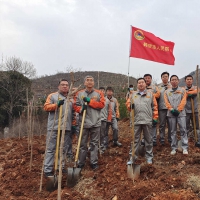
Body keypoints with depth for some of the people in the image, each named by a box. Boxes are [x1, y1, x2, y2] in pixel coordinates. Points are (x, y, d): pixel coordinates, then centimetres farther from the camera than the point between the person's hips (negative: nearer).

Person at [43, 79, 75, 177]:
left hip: (67, 128, 5)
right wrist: (57, 104, -20)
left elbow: (73, 113, 19)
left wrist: (74, 124, 12)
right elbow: (46, 107, -6)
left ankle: (61, 167, 22)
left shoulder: (71, 99, 17)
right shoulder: (52, 96, 4)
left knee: (64, 149, 10)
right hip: (54, 127, -4)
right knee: (51, 149, -1)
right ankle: (48, 170, 4)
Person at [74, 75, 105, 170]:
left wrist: (90, 101, -12)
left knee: (94, 143, 7)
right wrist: (81, 109, -18)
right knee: (82, 144, 7)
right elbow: (75, 106, 3)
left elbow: (102, 104, -6)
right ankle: (80, 163, 17)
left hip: (96, 123, 0)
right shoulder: (79, 94, 6)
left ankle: (94, 162, 17)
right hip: (84, 123, 0)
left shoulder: (99, 93, 5)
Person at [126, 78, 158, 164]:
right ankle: (133, 157, 14)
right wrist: (130, 106, -14)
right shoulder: (133, 94, 11)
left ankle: (149, 156, 20)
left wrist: (155, 118, 0)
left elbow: (154, 106, 6)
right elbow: (128, 103, 10)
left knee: (148, 140, 8)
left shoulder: (150, 94, 7)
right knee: (135, 139, 6)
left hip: (148, 121, -1)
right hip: (136, 121, 1)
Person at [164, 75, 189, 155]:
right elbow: (166, 102, 1)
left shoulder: (182, 90, 7)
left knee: (183, 130, -4)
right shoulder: (167, 91, 11)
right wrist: (172, 109, -12)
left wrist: (178, 110, -12)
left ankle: (185, 148, 1)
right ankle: (174, 148, 12)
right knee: (173, 131, 6)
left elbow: (183, 101, -2)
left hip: (181, 113, -1)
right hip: (171, 113, 1)